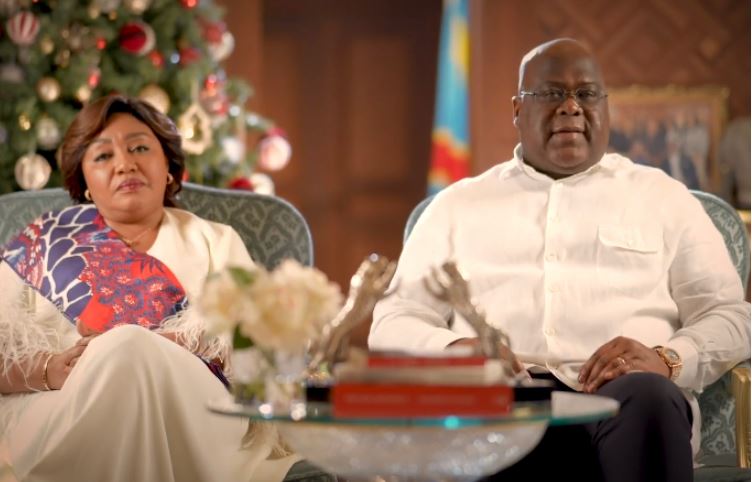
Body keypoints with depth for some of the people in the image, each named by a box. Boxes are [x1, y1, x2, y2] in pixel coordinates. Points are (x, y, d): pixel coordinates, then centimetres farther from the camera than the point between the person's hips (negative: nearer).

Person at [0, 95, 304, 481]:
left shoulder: (217, 243, 23)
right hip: (60, 416, 0)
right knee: (126, 348, -33)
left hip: (193, 415, 0)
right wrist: (49, 369, -14)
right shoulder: (45, 244, 21)